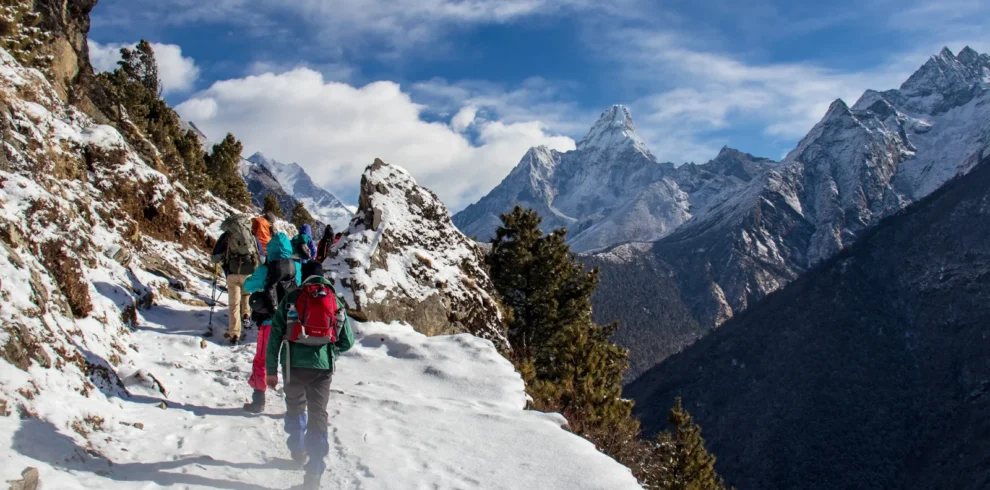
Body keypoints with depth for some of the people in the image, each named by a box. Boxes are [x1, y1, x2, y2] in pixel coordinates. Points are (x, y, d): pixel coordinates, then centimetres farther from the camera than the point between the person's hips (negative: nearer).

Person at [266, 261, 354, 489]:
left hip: (294, 364, 0)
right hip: (322, 367, 1)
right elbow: (347, 341, 9)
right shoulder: (335, 302, 8)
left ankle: (299, 451, 37)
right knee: (318, 415, 5)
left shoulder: (291, 298, 3)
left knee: (295, 408, 24)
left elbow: (275, 335, 0)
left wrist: (271, 369, 6)